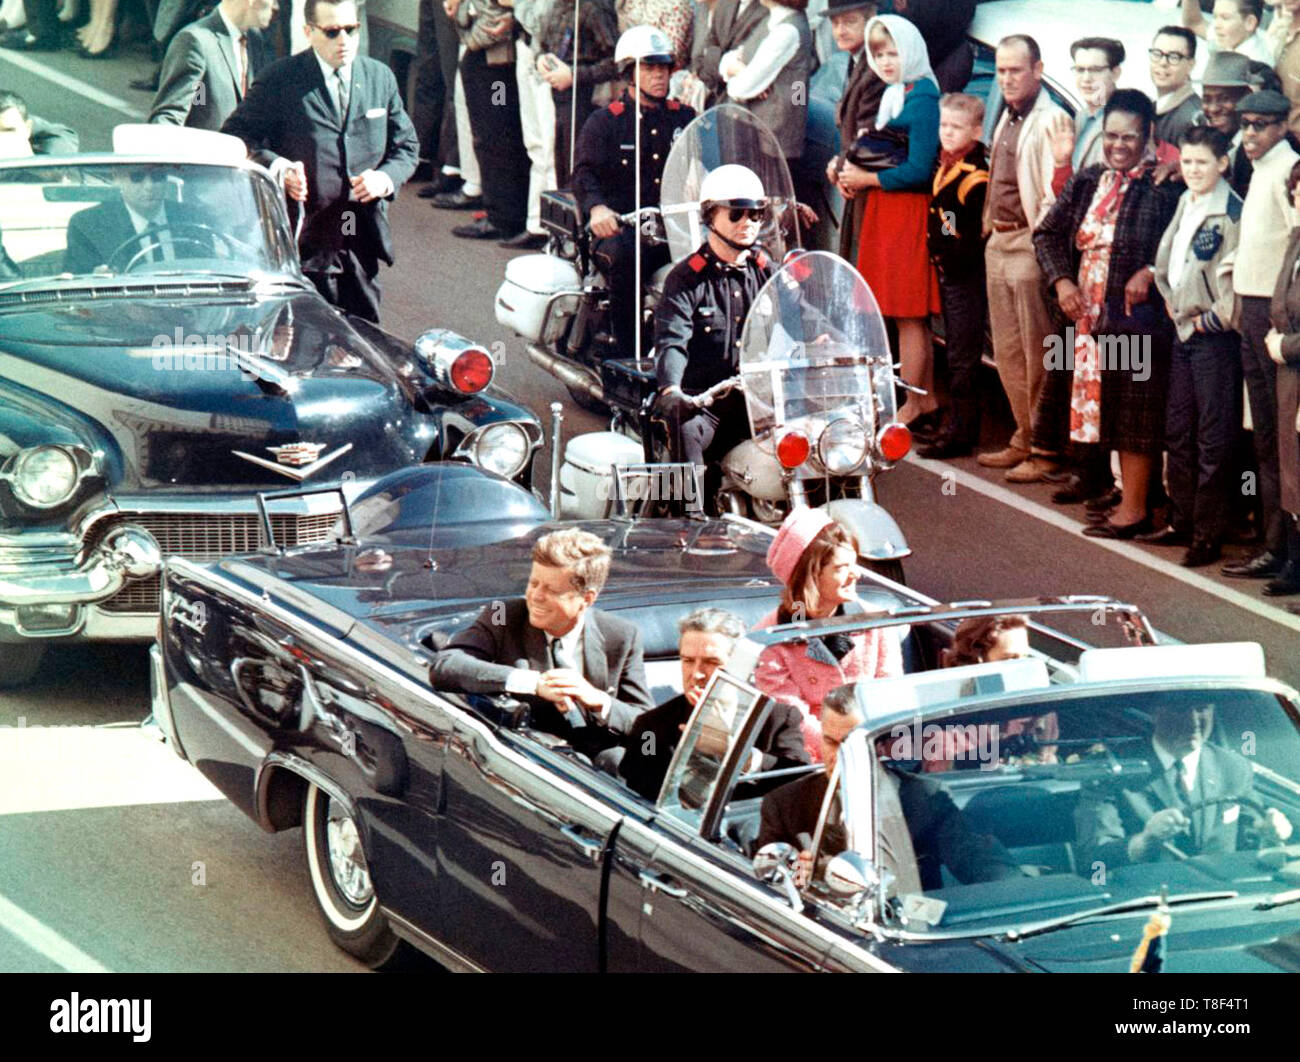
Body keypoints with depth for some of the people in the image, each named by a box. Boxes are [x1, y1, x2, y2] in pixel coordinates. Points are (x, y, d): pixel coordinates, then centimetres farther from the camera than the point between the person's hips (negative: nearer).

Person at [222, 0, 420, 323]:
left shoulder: (380, 78, 11)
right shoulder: (280, 79, -3)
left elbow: (406, 145, 17)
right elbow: (235, 137, -1)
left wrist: (386, 178, -4)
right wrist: (276, 166, -18)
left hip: (363, 242, 4)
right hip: (307, 241, -4)